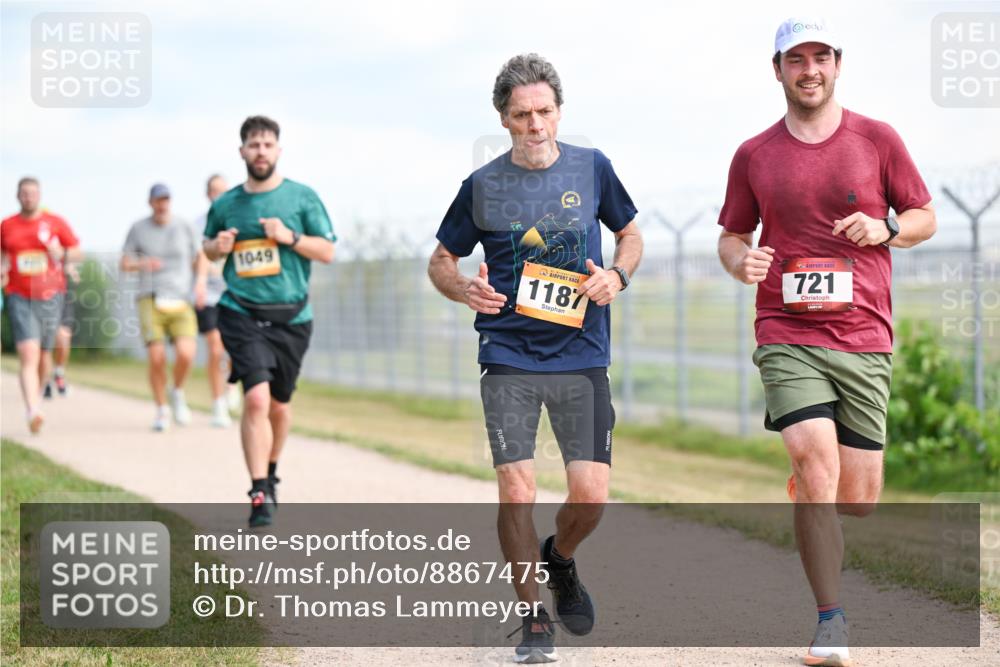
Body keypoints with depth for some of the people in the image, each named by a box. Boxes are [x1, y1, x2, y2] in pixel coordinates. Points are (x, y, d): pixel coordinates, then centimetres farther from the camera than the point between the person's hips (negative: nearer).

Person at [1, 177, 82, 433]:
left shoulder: (55, 223, 2)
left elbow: (77, 252, 7)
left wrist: (62, 253, -13)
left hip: (50, 296, 1)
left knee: (44, 354, 14)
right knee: (28, 354, -17)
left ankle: (38, 396, 43)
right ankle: (33, 413, -27)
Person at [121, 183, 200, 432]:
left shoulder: (183, 227, 7)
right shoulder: (138, 229, 5)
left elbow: (195, 260, 16)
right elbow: (125, 264, 8)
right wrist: (142, 264, -13)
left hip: (180, 302, 0)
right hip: (151, 300, 0)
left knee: (185, 354, -19)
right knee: (157, 359, -10)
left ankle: (178, 393, 11)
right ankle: (161, 410, 10)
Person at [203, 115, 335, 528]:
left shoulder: (302, 197, 2)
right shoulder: (225, 205, 6)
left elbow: (327, 251, 1)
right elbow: (208, 247, 22)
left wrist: (290, 237, -14)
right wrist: (218, 247, -1)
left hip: (291, 316, 1)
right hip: (242, 315, -1)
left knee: (279, 404, 13)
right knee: (256, 398, -18)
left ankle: (271, 471, 39)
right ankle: (260, 494, -15)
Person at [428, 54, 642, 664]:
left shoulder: (592, 168, 4)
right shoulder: (483, 186, 2)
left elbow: (630, 232, 18)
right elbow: (442, 260, 12)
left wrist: (617, 275, -3)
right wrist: (465, 288, -10)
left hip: (582, 355, 1)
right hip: (508, 356, -1)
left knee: (591, 494, -7)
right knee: (516, 488, -9)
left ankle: (560, 559, 28)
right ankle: (535, 616, 10)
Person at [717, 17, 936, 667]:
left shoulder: (878, 140, 6)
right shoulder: (753, 156, 8)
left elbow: (925, 217, 12)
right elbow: (732, 236, 17)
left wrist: (886, 229, -9)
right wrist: (740, 261, -6)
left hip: (864, 338, 1)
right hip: (787, 337, -1)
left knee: (859, 499, 3)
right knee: (817, 466, -19)